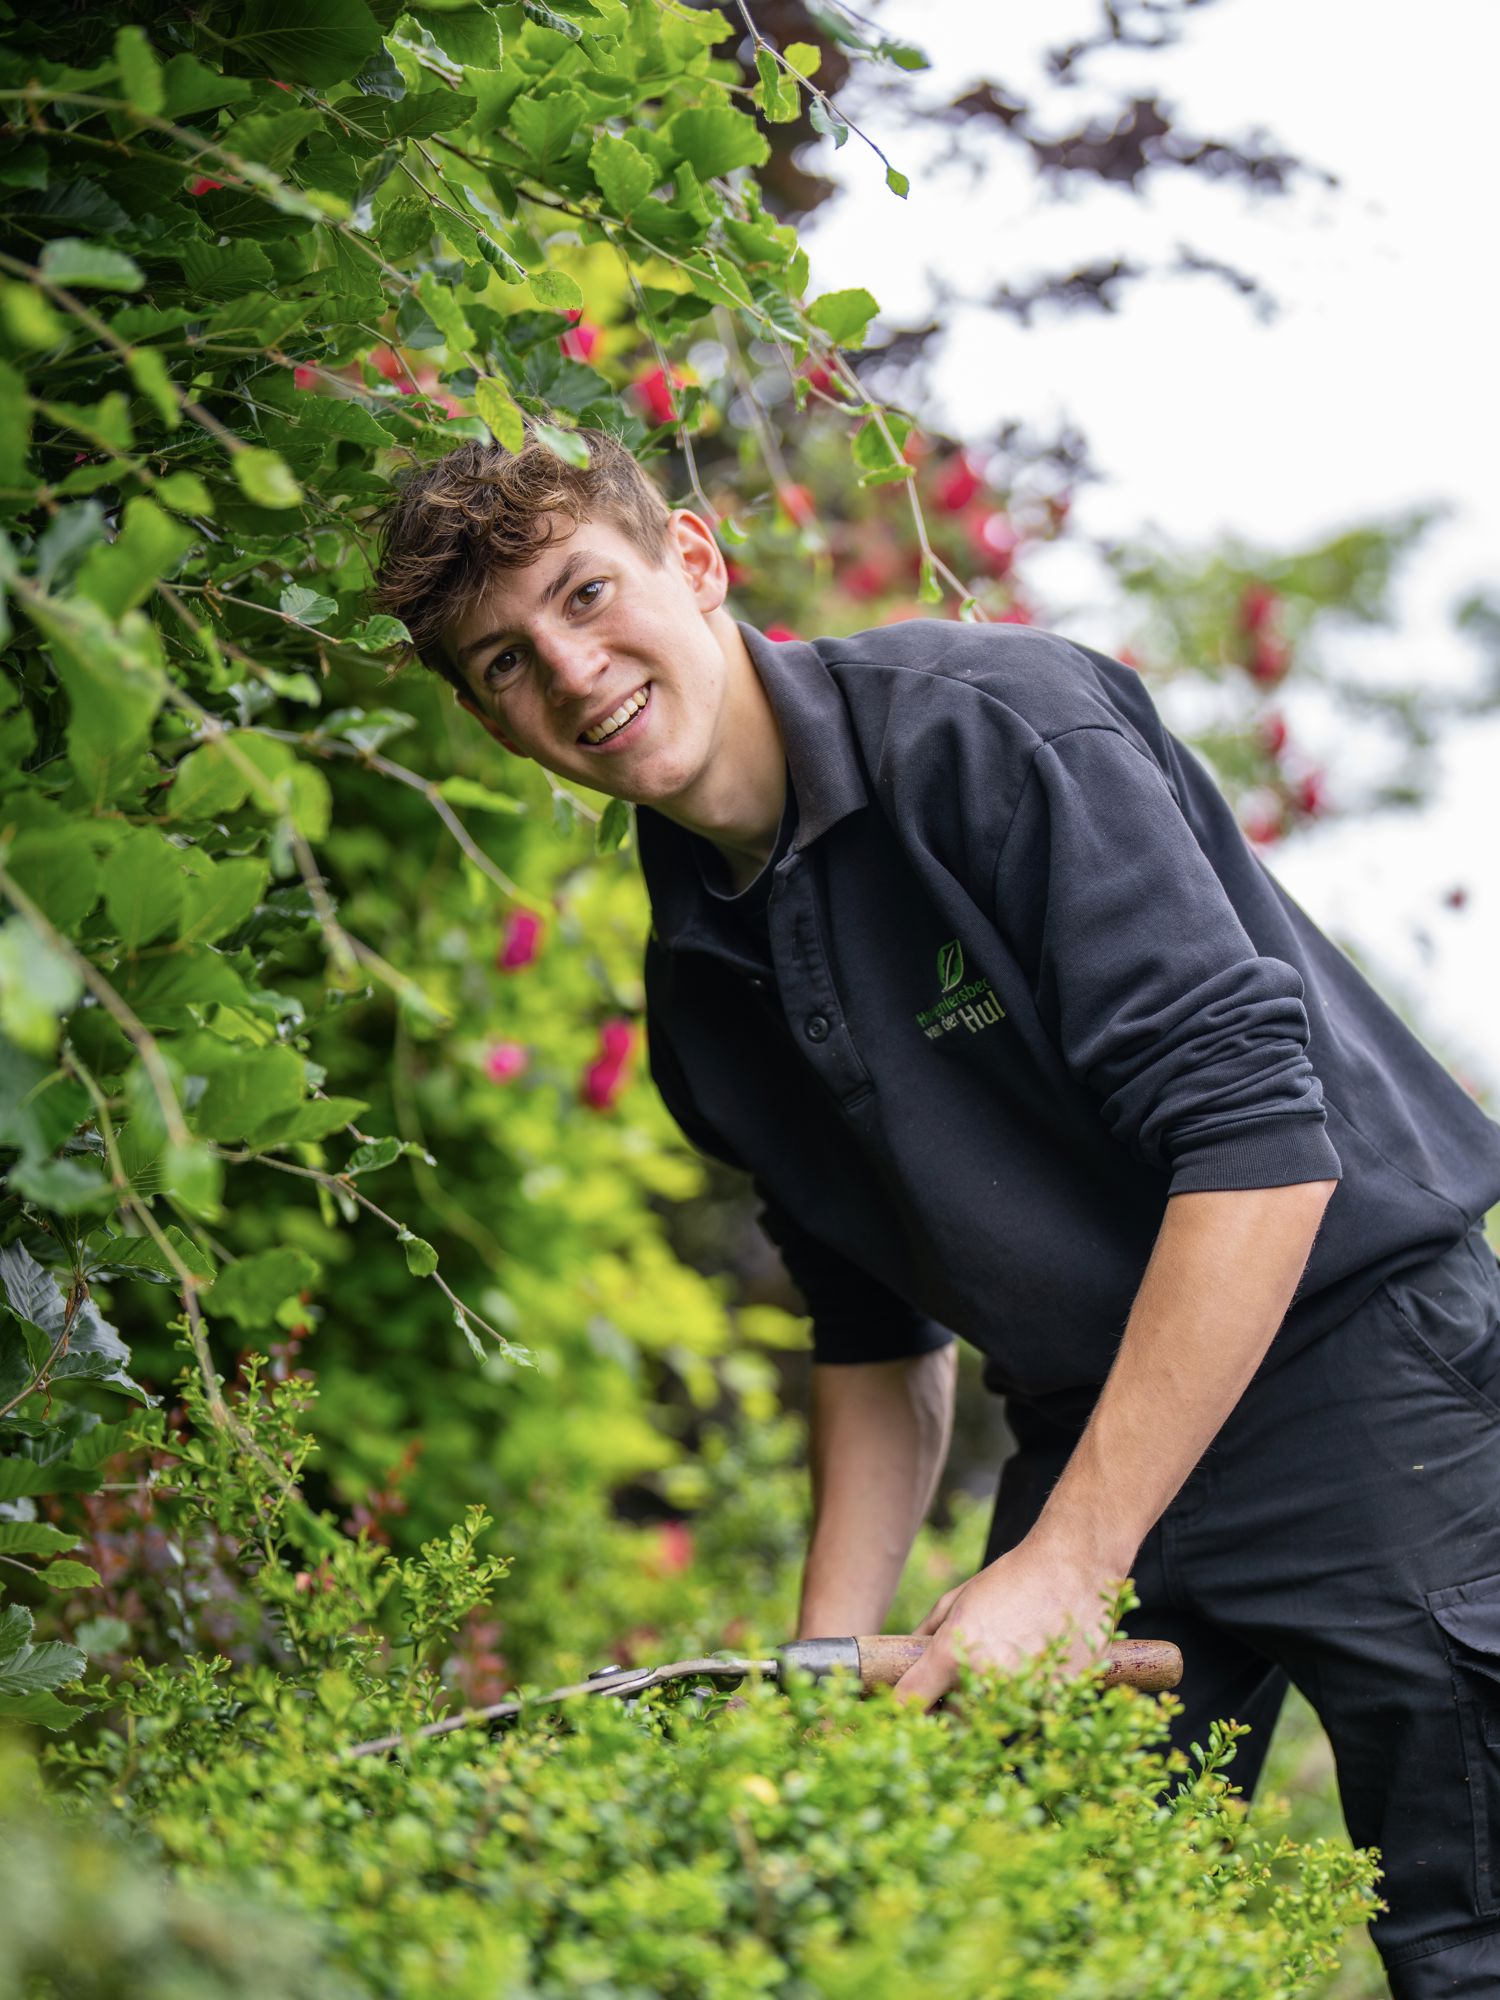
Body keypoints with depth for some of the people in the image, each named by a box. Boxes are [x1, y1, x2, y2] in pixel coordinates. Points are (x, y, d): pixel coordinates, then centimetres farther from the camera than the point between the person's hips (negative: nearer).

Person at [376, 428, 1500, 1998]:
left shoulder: (1001, 727, -17)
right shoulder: (697, 992, 6)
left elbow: (1261, 1137, -24)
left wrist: (1063, 1566, -23)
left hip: (1351, 1354, -6)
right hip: (1085, 1435, 6)